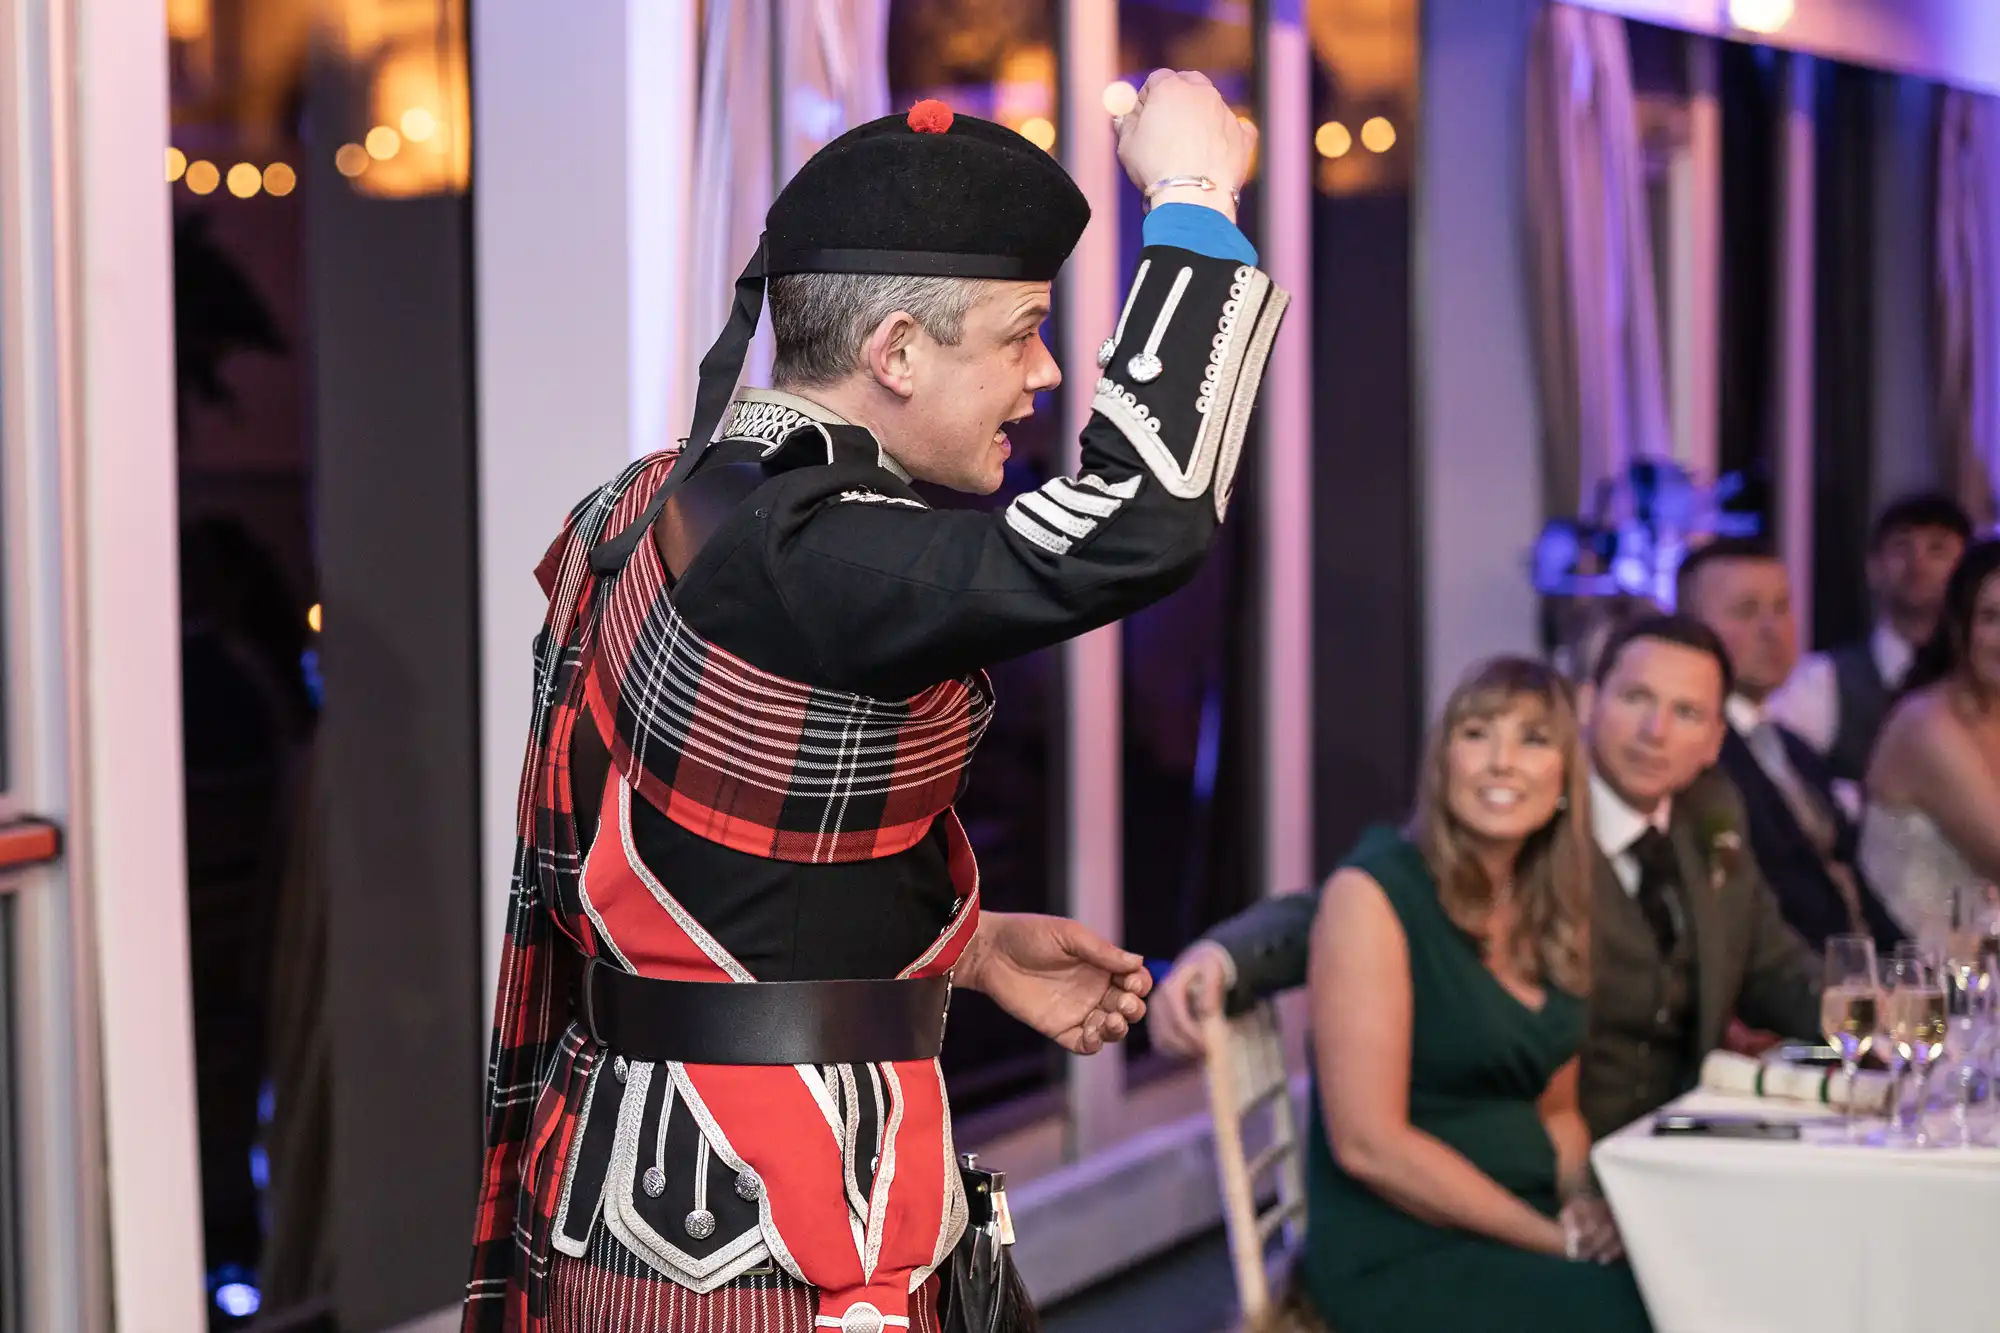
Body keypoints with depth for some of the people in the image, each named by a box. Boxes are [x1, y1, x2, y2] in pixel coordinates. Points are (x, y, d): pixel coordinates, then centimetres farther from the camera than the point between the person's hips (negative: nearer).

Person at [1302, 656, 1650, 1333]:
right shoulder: (1372, 891, -9)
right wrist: (1560, 1238, -14)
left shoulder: (1555, 914, 11)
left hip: (1522, 1237, 7)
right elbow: (1367, 1142, -15)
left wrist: (1582, 1201, -2)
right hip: (1398, 1261, -7)